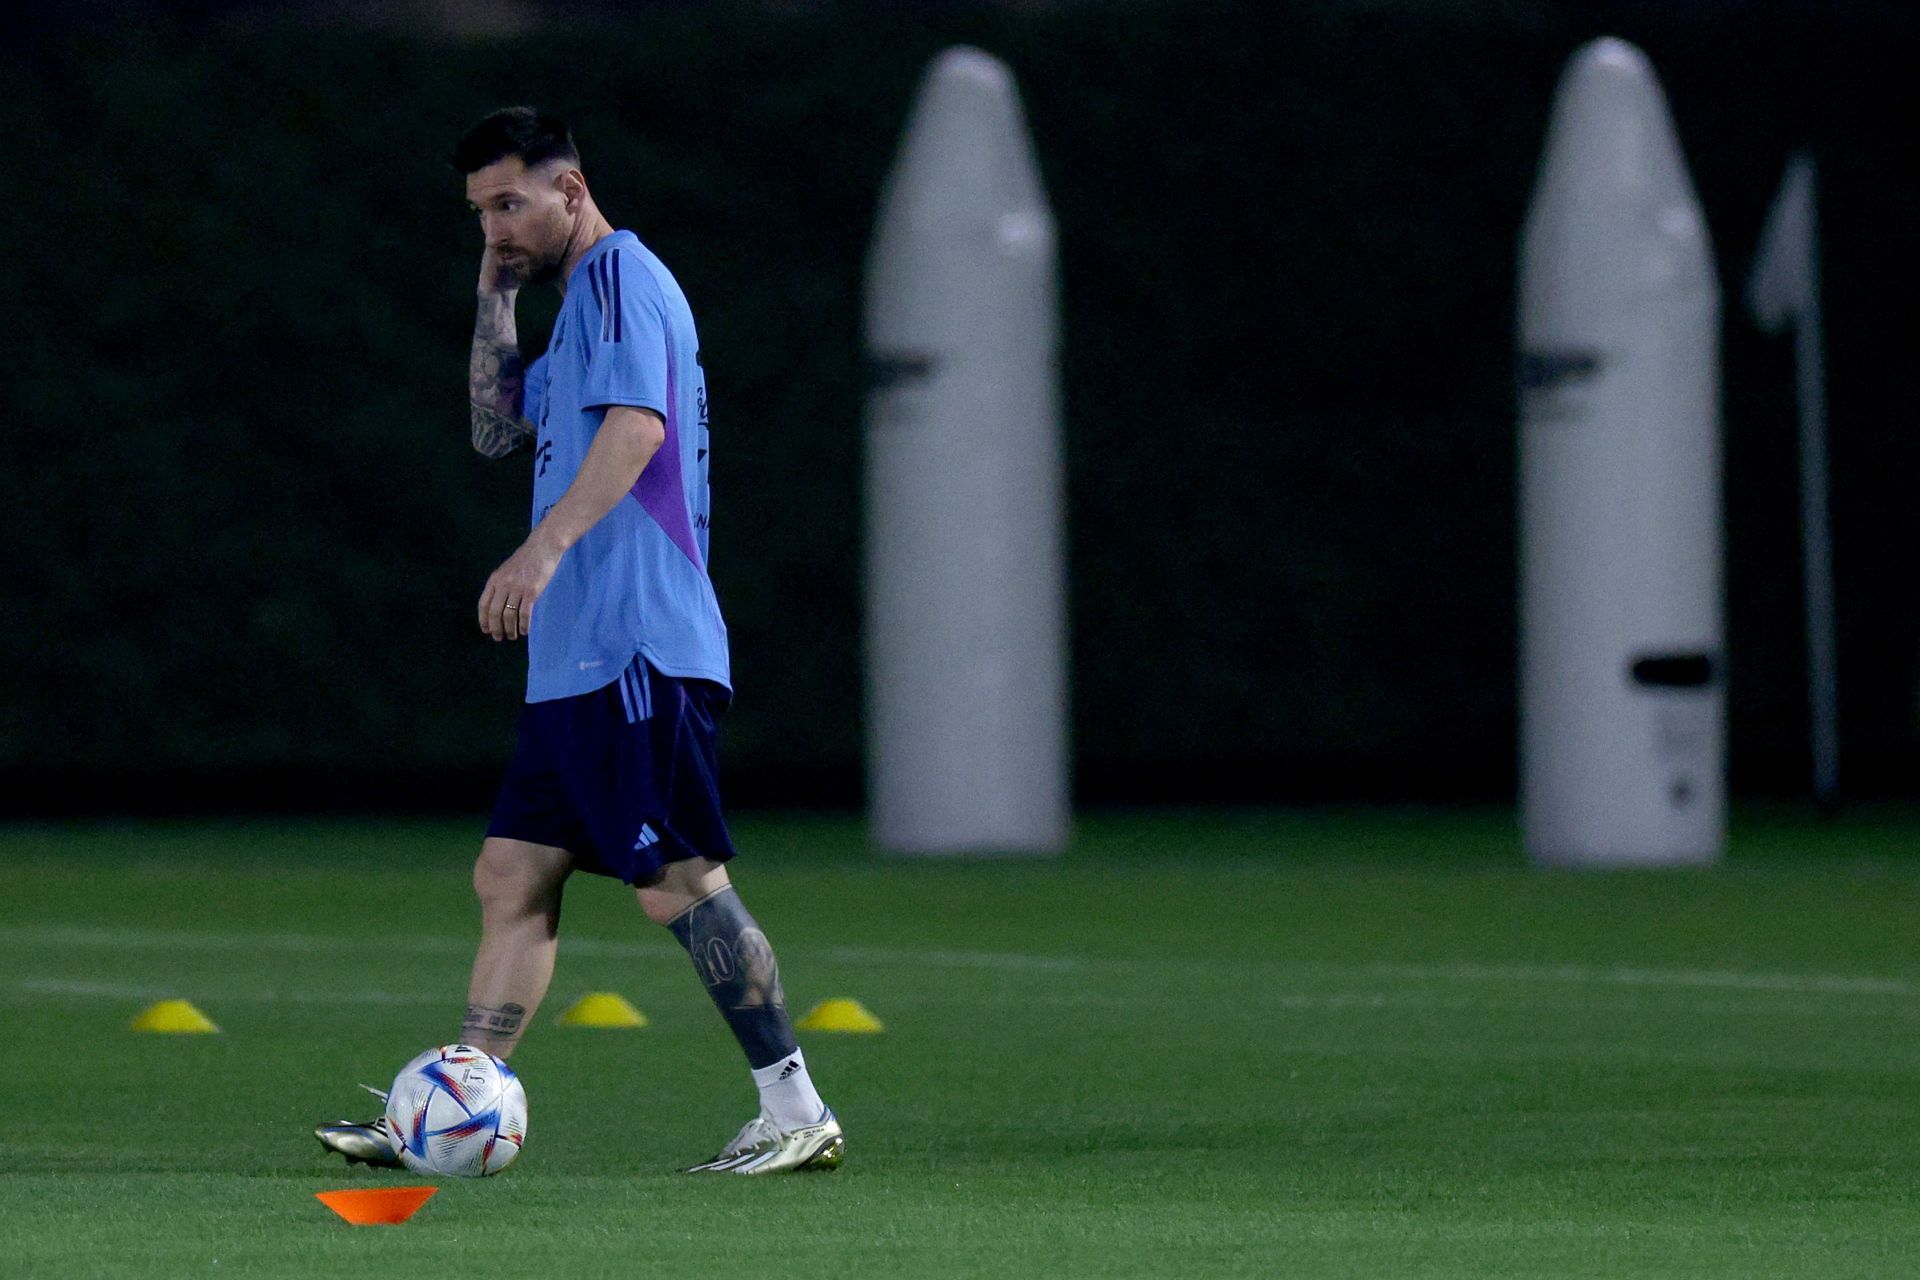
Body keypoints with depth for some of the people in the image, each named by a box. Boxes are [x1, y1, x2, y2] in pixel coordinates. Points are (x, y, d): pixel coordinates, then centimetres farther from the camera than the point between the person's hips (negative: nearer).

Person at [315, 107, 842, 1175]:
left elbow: (636, 426, -24)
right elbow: (501, 431, 30)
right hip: (577, 657, 10)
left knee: (681, 883, -10)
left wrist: (545, 547, -33)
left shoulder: (621, 277, -8)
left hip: (635, 647, -10)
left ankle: (798, 1115, -5)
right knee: (513, 878, 6)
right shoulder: (583, 301, 23)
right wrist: (496, 300, 19)